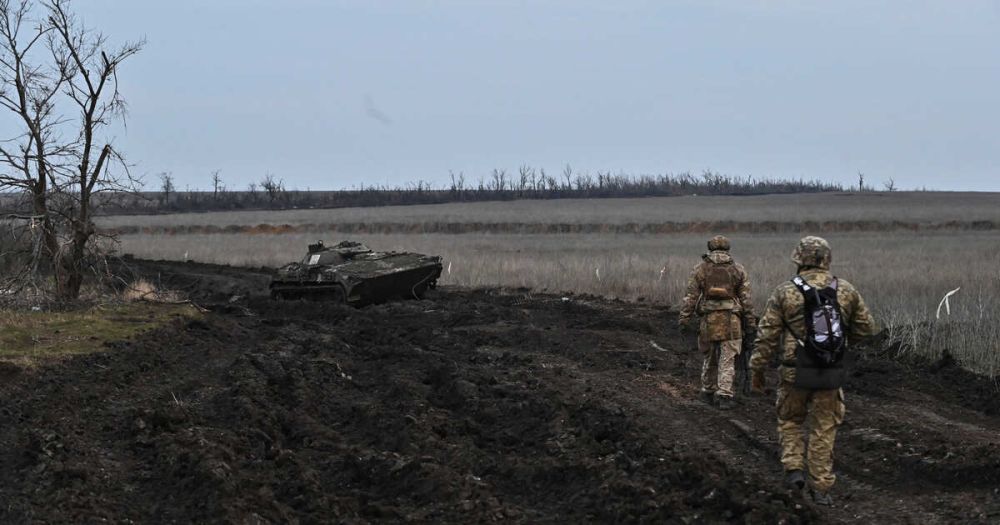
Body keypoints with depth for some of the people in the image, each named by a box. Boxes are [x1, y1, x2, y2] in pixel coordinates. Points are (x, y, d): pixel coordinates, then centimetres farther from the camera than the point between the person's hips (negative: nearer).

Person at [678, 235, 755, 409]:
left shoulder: (700, 268, 4)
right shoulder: (738, 269, 5)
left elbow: (690, 296, -1)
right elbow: (746, 298, 2)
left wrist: (684, 320, 1)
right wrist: (749, 322, 7)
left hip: (709, 318, 1)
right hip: (731, 320, -1)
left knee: (710, 358, 16)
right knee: (728, 359, 1)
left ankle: (708, 393, 25)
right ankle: (724, 395, -8)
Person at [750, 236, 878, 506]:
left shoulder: (785, 292, -7)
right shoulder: (846, 291, 0)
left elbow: (767, 335, -6)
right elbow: (867, 328, 8)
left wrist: (757, 370, 3)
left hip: (796, 373, -1)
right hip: (831, 374, 1)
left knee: (790, 421, 21)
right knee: (823, 430, 11)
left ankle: (794, 469, 5)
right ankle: (820, 487, 11)